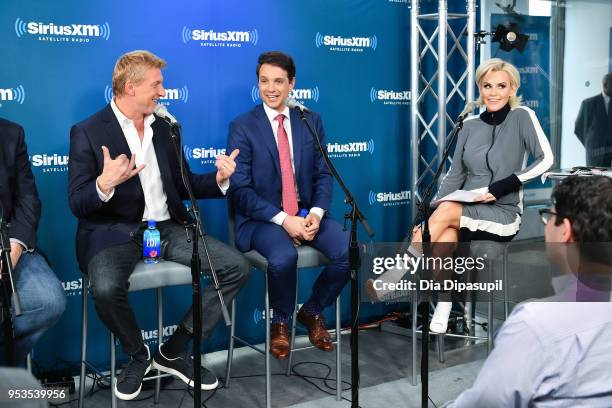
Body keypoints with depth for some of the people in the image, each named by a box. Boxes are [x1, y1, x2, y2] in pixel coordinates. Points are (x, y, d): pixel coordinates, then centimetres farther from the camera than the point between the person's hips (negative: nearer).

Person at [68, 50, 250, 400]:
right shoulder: (88, 132, -4)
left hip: (168, 227, 5)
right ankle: (137, 355, -2)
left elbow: (183, 185, 18)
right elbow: (78, 204, -8)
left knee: (238, 267, -12)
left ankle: (175, 352, 2)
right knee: (107, 288, -36)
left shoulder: (163, 128, 13)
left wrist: (218, 179, -2)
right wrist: (104, 184, -31)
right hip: (115, 232, -5)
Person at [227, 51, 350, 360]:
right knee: (283, 257, -35)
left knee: (350, 251, -21)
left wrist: (316, 213, -12)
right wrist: (283, 220, -19)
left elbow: (323, 174, 8)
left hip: (307, 214, 4)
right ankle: (280, 322, -1)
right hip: (263, 219, -4)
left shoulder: (311, 121, 9)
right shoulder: (242, 127, -2)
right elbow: (240, 190, -8)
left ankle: (312, 312, 8)